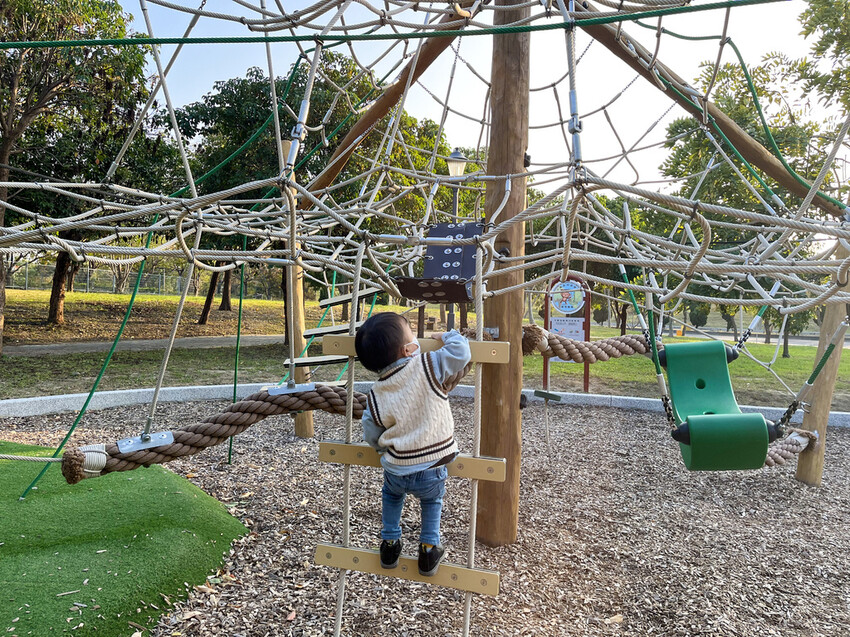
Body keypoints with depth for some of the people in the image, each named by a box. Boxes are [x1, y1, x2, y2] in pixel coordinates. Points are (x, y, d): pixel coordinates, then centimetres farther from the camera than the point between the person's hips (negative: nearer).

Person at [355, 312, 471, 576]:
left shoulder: (375, 396, -6)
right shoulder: (427, 367, -18)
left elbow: (372, 437, 5)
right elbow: (461, 353, -18)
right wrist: (446, 336, 2)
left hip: (396, 471, 2)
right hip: (431, 471, -1)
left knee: (392, 496, 35)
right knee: (432, 501, 31)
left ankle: (390, 545, 39)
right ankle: (429, 550, 30)